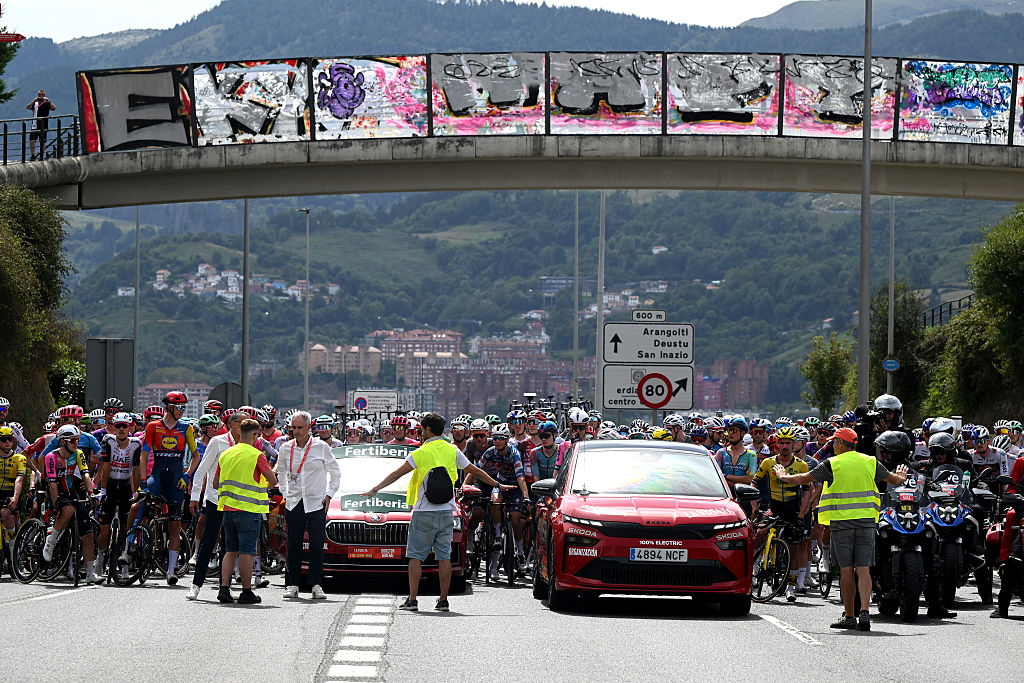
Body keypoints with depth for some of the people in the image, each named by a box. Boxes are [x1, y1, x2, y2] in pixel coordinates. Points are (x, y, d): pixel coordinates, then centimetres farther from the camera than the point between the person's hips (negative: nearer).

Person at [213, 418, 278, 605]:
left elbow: (216, 483, 14)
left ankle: (224, 588, 4)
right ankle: (247, 592, 3)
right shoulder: (256, 455, -9)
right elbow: (273, 480, -11)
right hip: (249, 509, -6)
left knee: (231, 551, 12)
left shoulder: (226, 454, 9)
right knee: (246, 552, -1)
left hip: (228, 508, 6)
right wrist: (265, 487, 10)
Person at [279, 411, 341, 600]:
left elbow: (335, 472, 7)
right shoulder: (286, 448, 6)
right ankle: (292, 585, 7)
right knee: (294, 546, 2)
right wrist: (285, 494, 10)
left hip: (316, 504, -2)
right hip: (294, 504, 2)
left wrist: (328, 494, 0)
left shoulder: (321, 447, -2)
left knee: (317, 545, -5)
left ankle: (316, 585, -1)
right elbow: (281, 472, 20)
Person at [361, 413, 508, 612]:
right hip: (446, 512, 4)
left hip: (424, 513, -4)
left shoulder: (420, 453, -7)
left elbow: (396, 474, -14)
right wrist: (497, 485, 24)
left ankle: (412, 599, -3)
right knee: (444, 556, 6)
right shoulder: (452, 451, 5)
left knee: (416, 556, 1)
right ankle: (443, 600, 5)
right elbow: (475, 471, 12)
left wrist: (375, 490, -14)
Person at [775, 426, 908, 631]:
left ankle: (849, 616, 8)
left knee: (846, 570, 4)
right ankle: (864, 612, -15)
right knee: (863, 570, 0)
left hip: (841, 521, -3)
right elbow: (894, 480, 19)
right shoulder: (870, 462, 7)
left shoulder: (832, 464, -4)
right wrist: (901, 478, 44)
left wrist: (783, 477, 21)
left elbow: (804, 479, 1)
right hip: (866, 521, 3)